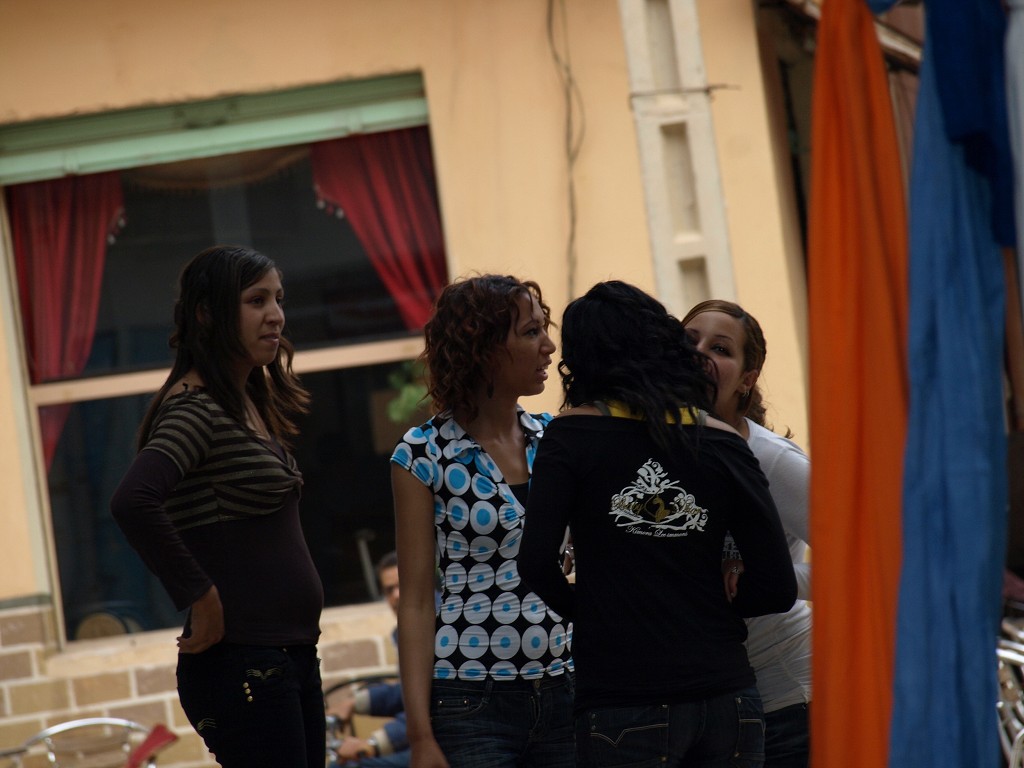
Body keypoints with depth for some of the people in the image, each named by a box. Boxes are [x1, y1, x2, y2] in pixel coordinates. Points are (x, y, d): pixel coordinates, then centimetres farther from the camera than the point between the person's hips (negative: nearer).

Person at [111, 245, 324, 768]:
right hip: (240, 664, -9)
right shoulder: (195, 407, -13)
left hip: (294, 659, 9)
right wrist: (200, 598, -22)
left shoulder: (251, 404, 14)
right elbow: (132, 502, -30)